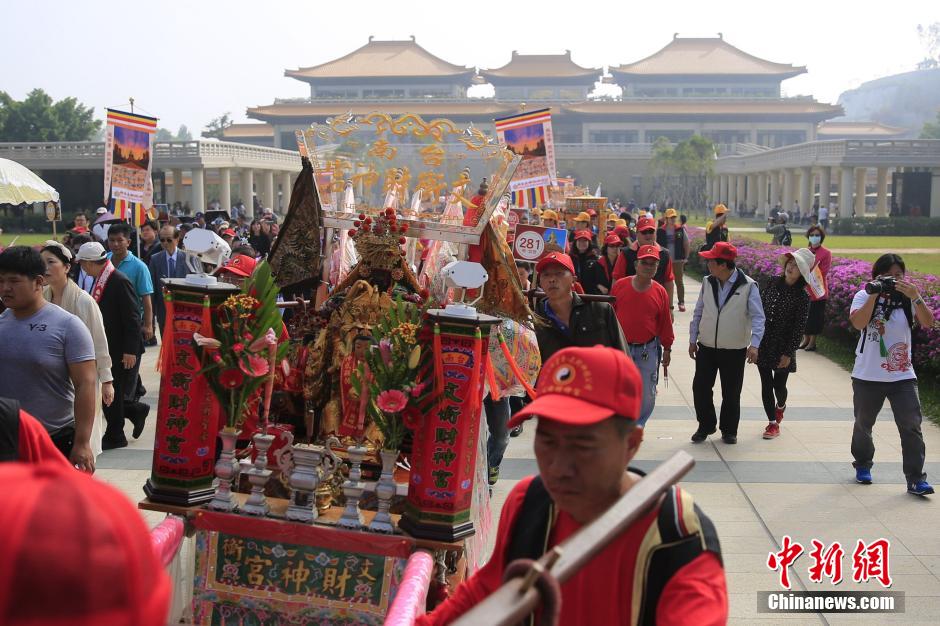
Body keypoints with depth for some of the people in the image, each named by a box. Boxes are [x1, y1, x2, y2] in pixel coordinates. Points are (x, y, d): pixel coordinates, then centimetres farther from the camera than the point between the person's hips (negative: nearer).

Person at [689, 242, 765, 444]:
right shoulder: (708, 282, 2)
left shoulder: (748, 286, -11)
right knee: (700, 388, 4)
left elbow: (757, 316, -14)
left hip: (735, 350, -3)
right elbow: (698, 313, 11)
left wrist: (754, 344, -24)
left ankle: (729, 430, 24)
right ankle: (706, 426, 23)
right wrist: (693, 339, 10)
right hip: (706, 347, 3)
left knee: (731, 393, 7)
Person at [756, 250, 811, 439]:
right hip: (763, 344, 3)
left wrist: (788, 353, -13)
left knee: (779, 385, 6)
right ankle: (773, 422, 14)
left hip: (782, 347, -3)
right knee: (766, 384, 3)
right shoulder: (773, 283, 0)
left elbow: (799, 327, -11)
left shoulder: (801, 296, -12)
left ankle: (780, 406, 40)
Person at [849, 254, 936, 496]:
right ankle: (862, 465, 39)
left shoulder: (908, 299, 0)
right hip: (867, 376, 0)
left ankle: (915, 479, -4)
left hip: (902, 376, 0)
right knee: (863, 424, 16)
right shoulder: (864, 296, -5)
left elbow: (928, 323, -15)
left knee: (911, 426, -8)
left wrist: (915, 297, -29)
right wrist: (874, 294, -28)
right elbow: (858, 323, -22)